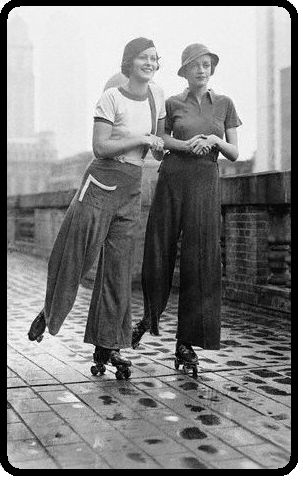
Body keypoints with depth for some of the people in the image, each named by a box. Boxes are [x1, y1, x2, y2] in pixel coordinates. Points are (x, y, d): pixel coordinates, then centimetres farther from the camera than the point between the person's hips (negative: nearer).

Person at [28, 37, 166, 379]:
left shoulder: (157, 95, 10)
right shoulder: (111, 98, -8)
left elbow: (159, 139, 23)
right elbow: (100, 147, -16)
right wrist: (141, 139, -15)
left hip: (132, 190, 5)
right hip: (101, 183, -5)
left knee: (118, 268, 4)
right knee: (72, 252, -9)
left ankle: (107, 345, 10)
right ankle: (49, 312, 18)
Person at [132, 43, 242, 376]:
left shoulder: (224, 104, 11)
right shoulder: (172, 103, 8)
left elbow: (234, 153, 11)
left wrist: (214, 140, -10)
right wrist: (185, 144, -7)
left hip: (205, 185, 0)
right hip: (172, 178, 0)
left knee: (199, 260, -6)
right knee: (158, 254, 1)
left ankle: (186, 342, 0)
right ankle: (149, 318, 29)